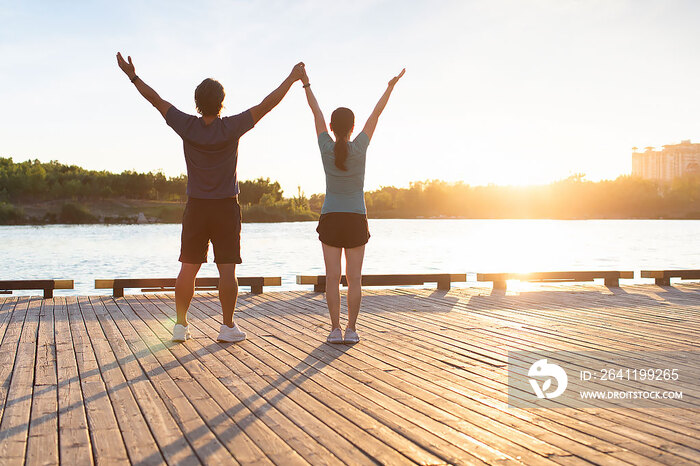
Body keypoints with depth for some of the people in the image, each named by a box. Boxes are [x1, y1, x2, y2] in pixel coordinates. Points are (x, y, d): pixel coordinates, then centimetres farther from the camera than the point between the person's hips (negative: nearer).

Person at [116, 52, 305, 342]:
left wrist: (133, 76, 16)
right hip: (226, 207, -2)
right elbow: (265, 106, -8)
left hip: (196, 208, 2)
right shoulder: (231, 128, -11)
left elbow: (157, 101, 5)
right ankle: (228, 327, 5)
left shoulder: (187, 127, -5)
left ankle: (180, 325, 13)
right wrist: (292, 79, -1)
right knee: (227, 269, 1)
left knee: (188, 269, 8)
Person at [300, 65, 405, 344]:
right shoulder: (359, 148, -8)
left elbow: (316, 112, 5)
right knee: (354, 279, 2)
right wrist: (391, 87, 10)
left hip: (330, 219, 1)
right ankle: (351, 329, 2)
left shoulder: (326, 148, -6)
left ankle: (335, 329, 1)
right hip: (356, 219, -1)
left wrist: (306, 84, 16)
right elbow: (376, 114, 1)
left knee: (332, 278, 2)